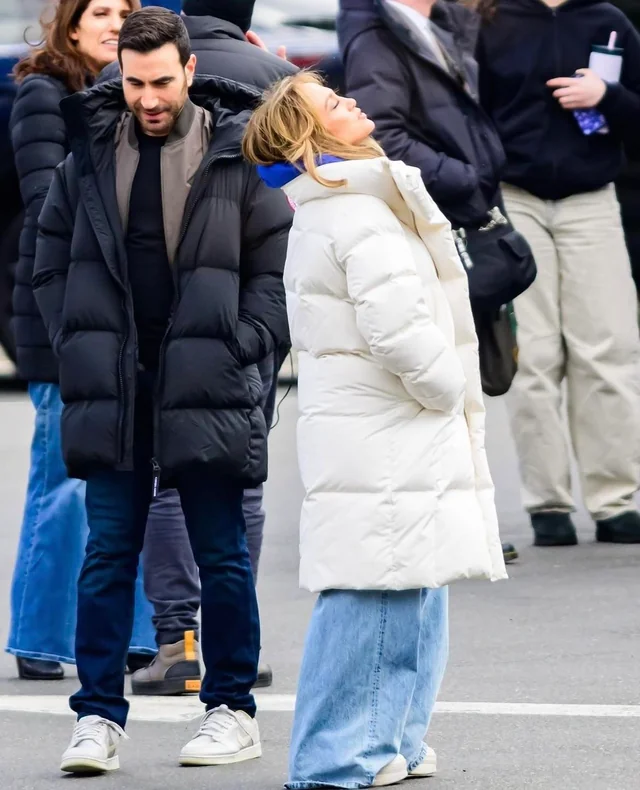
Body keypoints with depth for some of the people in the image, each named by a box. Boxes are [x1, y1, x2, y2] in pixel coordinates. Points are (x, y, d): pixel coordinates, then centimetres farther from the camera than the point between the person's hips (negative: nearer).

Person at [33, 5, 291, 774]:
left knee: (222, 557, 7)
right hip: (112, 390, 2)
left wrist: (239, 348, -10)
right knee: (107, 554, 4)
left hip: (206, 390, -2)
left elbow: (279, 266, -1)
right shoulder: (90, 155, 5)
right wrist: (77, 345, 1)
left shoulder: (239, 156, -4)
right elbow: (51, 260, 12)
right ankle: (98, 716, 8)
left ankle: (232, 711, 17)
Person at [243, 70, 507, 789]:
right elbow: (398, 327, -26)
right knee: (373, 596, -8)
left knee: (413, 592, 18)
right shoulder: (363, 219, -17)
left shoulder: (320, 217, 17)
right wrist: (449, 389, -9)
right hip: (383, 444, -11)